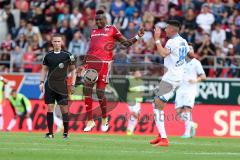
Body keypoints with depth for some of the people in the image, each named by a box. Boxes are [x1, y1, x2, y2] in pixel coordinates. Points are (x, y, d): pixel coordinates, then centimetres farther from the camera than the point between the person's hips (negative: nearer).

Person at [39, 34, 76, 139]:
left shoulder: (67, 55, 1)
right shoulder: (48, 55, 8)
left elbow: (73, 70, 5)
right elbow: (44, 69, 17)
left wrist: (72, 84, -2)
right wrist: (42, 82, 7)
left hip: (62, 85, -2)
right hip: (50, 85, 2)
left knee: (64, 108, -1)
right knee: (50, 108, -1)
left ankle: (66, 132, 8)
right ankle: (50, 133, 4)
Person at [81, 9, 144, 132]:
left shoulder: (112, 30, 5)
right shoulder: (93, 32, 21)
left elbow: (126, 43, 6)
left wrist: (137, 37, -8)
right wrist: (84, 65, 24)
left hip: (104, 63, -5)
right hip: (91, 62, 5)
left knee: (100, 92, -7)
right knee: (87, 90, -2)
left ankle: (104, 119, 12)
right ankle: (90, 121, 6)